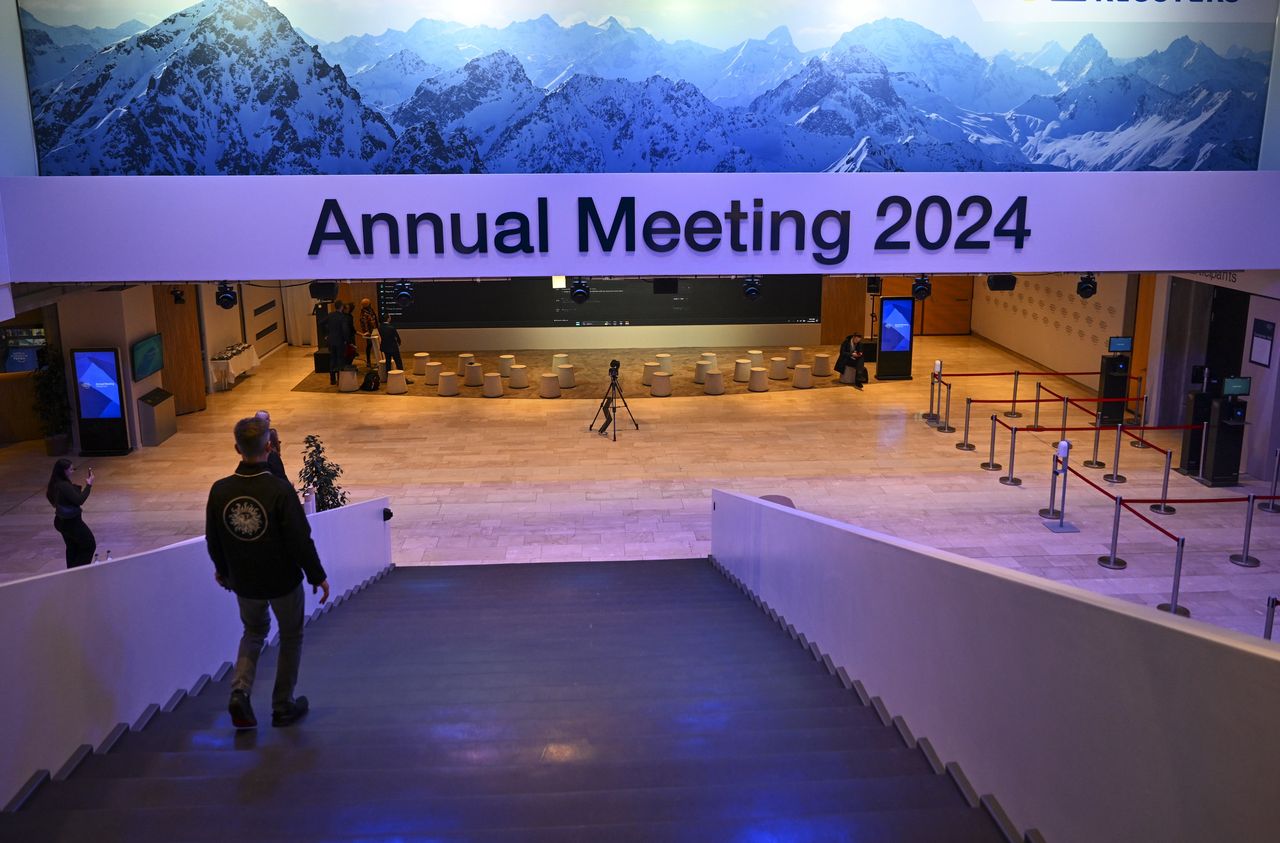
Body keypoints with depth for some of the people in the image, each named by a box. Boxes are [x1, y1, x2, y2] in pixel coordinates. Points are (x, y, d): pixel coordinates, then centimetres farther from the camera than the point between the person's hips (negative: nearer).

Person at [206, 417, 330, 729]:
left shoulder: (220, 490, -10)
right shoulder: (279, 490, -23)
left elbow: (213, 540, 3)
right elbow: (300, 540, -19)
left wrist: (222, 570, 22)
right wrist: (317, 576, -5)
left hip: (244, 582, 4)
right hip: (283, 581, -4)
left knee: (253, 632, 27)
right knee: (291, 637, 18)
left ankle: (240, 691, 6)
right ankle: (283, 706, 25)